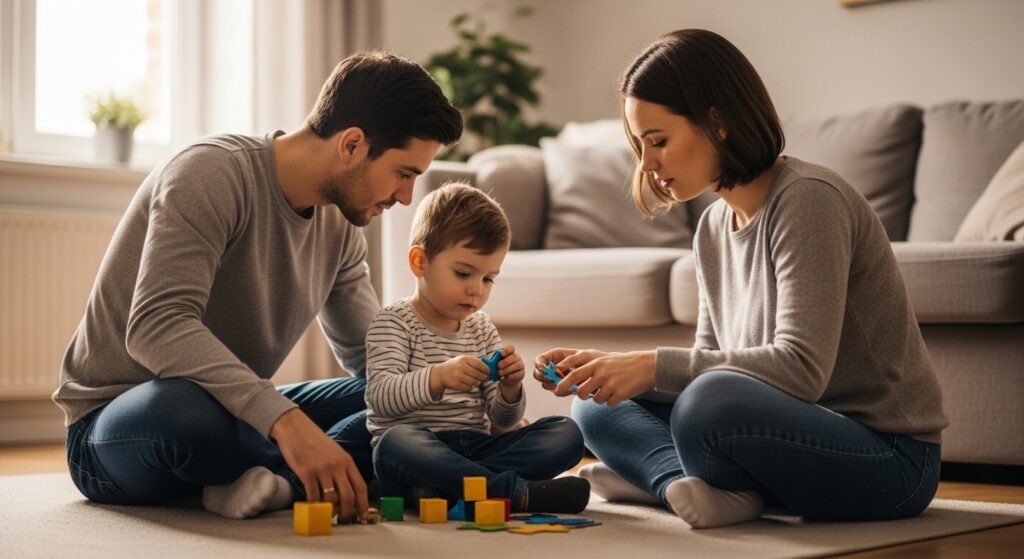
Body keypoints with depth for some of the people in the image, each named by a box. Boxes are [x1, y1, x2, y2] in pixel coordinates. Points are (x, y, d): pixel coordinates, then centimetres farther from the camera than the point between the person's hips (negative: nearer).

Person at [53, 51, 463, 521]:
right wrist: (286, 419, -45)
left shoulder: (339, 226, 2)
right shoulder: (212, 174, -22)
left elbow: (371, 355, 12)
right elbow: (156, 327, -35)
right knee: (183, 405, -42)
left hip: (237, 416, 7)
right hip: (116, 427, -7)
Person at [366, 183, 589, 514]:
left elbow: (502, 423, 14)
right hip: (419, 451, -5)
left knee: (566, 433, -13)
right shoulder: (394, 324, 2)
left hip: (476, 447, 6)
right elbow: (380, 396, -16)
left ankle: (450, 487, -31)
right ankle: (519, 493, -40)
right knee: (396, 441, -39)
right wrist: (438, 377, -31)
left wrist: (509, 389, -9)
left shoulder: (482, 331, 17)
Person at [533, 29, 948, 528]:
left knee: (709, 403, -37)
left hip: (888, 455, -9)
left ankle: (662, 479, -8)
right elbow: (709, 362, 11)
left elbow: (802, 368, -26)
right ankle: (694, 484, -15)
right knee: (598, 407, 7)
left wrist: (655, 366, -26)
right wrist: (608, 369, -4)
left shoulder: (808, 200, -18)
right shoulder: (715, 225, 8)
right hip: (793, 434, 9)